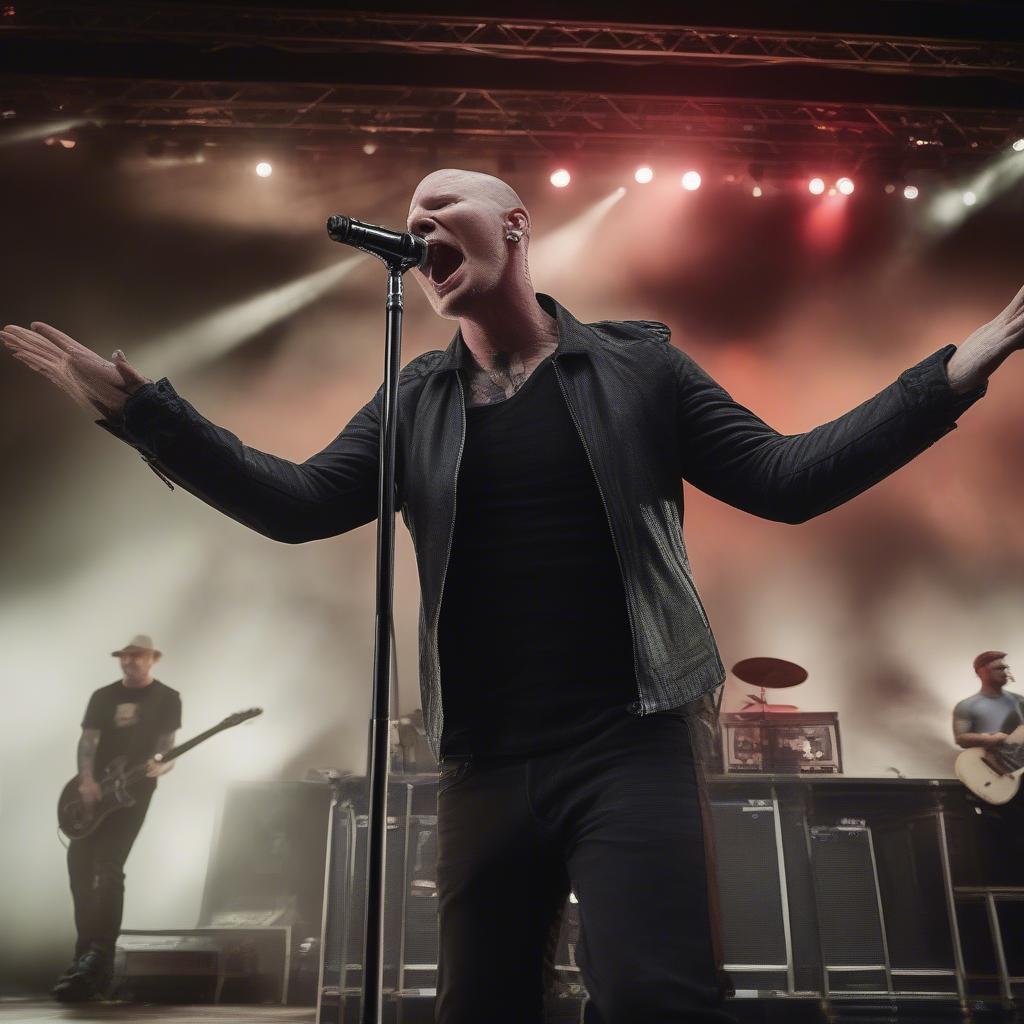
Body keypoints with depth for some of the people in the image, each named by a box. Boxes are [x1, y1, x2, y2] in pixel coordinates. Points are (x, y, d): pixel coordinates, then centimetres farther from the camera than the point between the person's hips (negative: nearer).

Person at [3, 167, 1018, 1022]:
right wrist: (137, 404, -4)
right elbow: (298, 504, 3)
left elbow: (784, 477, 1)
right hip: (482, 764, 4)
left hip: (628, 745, -3)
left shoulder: (636, 363, 2)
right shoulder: (415, 401, 9)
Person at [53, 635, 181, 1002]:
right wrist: (85, 779, -10)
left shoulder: (167, 698, 1)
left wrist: (160, 765, -22)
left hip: (135, 791, -4)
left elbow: (167, 748, 0)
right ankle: (90, 944, 16)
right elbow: (87, 741, 6)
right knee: (79, 860, 0)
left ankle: (99, 955, -9)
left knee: (109, 866, -13)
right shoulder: (103, 696, 11)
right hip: (95, 790, 5)